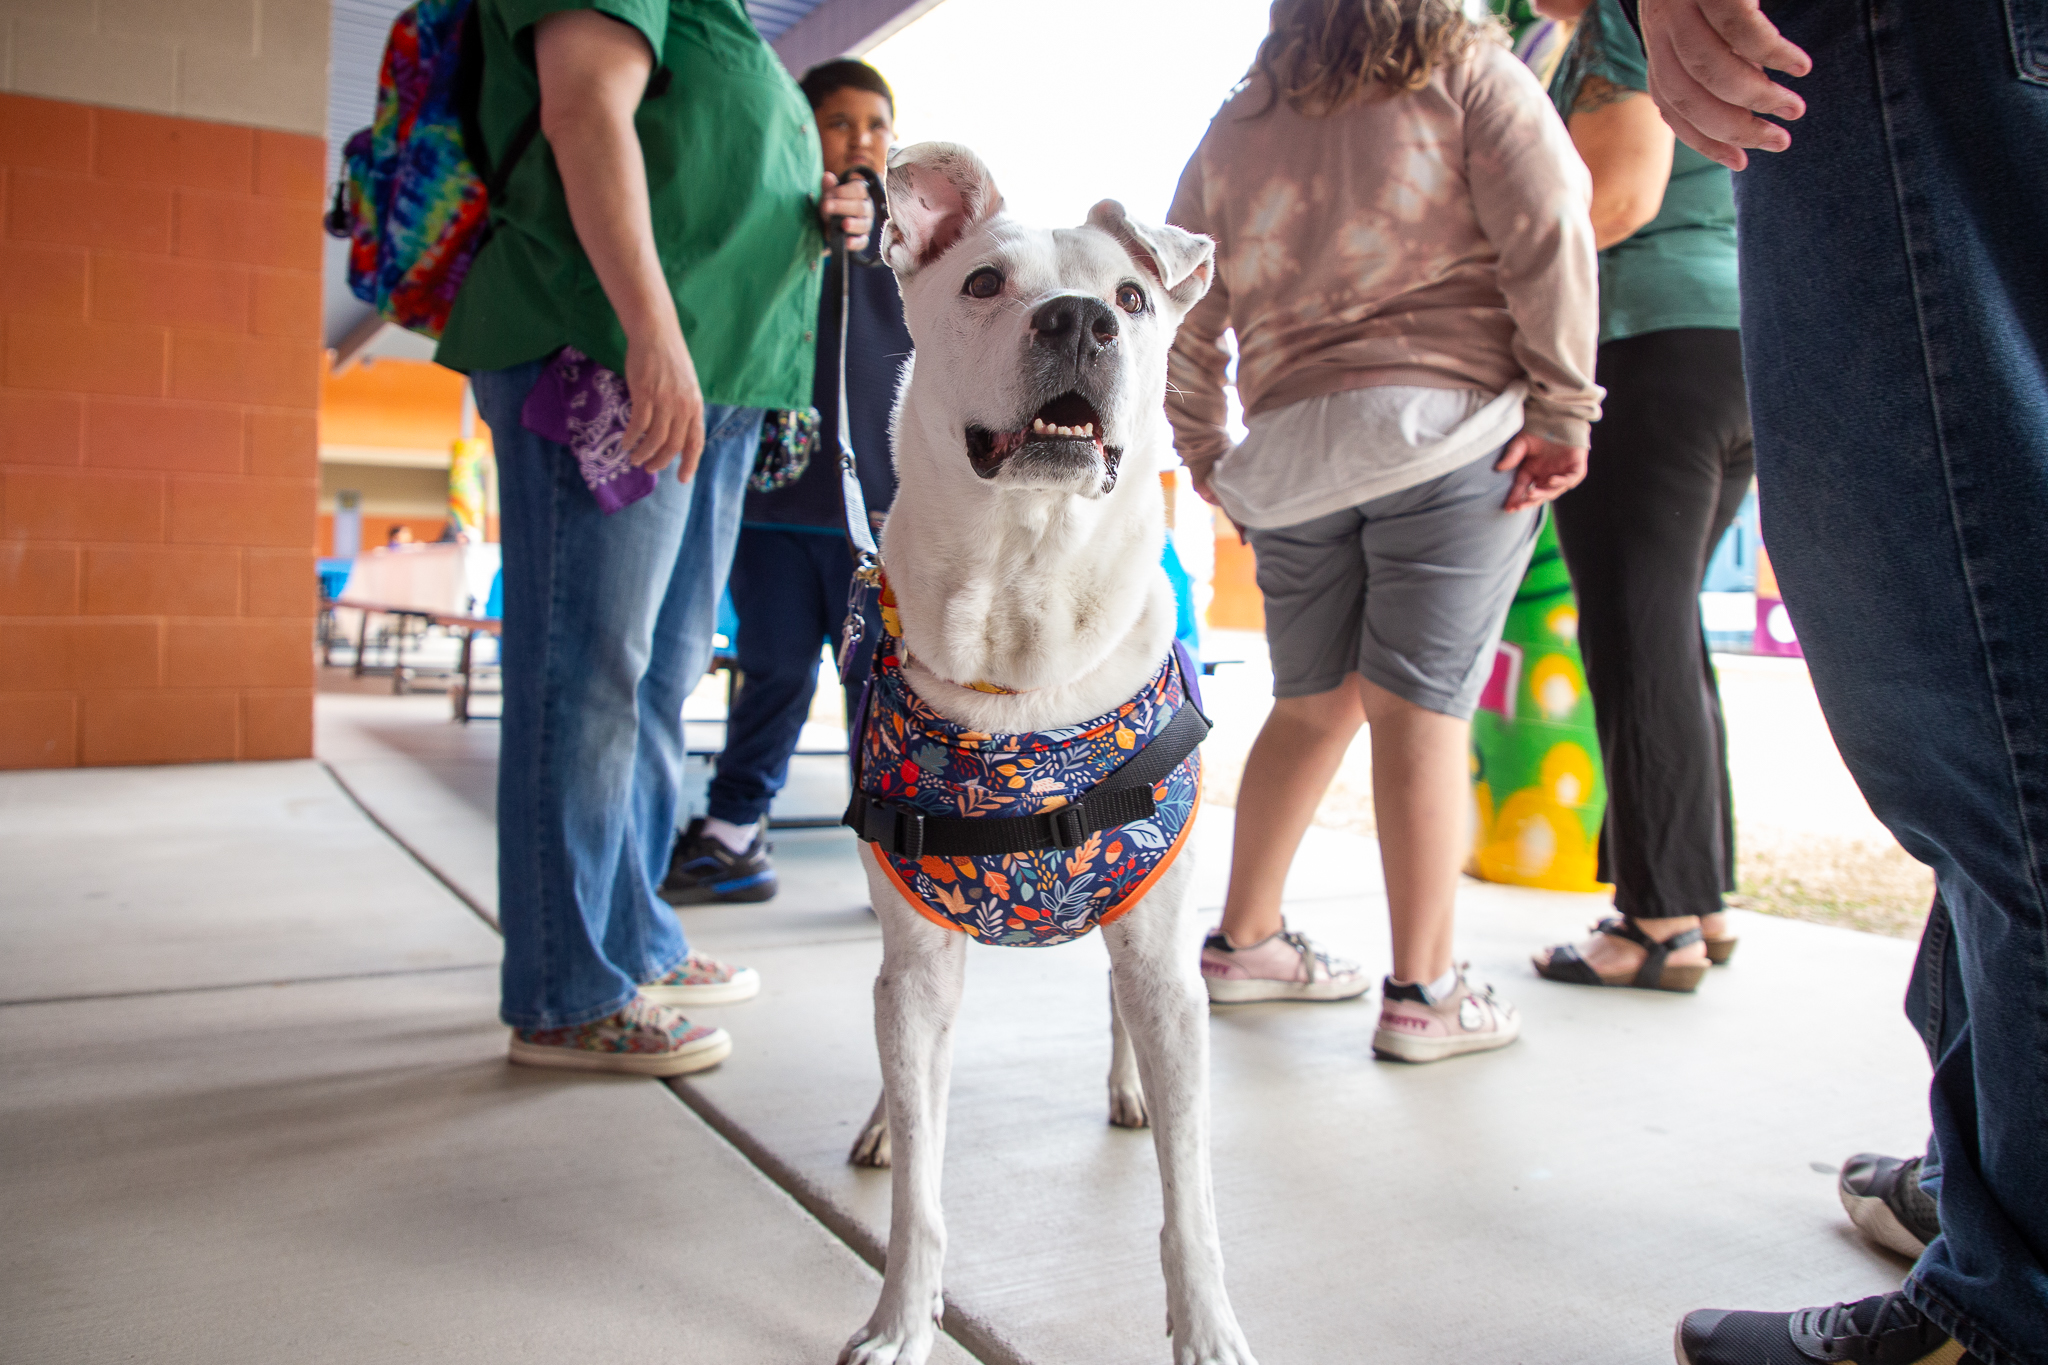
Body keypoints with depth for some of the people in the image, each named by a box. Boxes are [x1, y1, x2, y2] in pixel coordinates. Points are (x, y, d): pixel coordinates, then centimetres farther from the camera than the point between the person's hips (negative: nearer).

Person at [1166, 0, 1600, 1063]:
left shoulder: (1234, 129, 18)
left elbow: (1185, 317, 16)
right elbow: (1548, 236, -5)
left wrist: (1203, 453, 22)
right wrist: (1563, 412, -5)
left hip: (1290, 448, 4)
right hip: (1451, 427, -4)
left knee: (1313, 703, 15)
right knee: (1420, 706, -5)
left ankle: (1244, 940, 23)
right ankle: (1424, 992, 0)